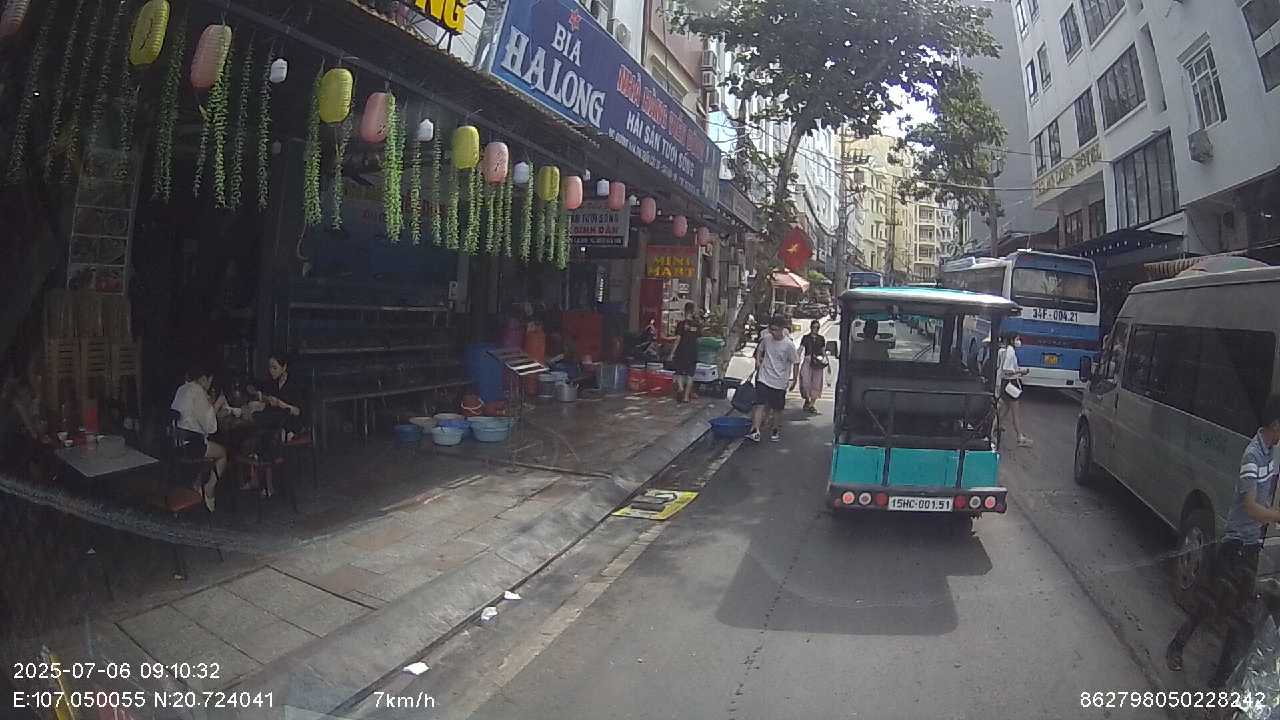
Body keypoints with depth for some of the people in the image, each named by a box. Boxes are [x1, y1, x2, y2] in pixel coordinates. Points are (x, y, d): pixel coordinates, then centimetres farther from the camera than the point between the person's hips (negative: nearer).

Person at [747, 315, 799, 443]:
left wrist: (794, 380, -1)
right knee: (760, 405, -12)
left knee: (776, 409, 13)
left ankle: (774, 429, 34)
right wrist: (758, 360, 1)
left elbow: (796, 363, -5)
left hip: (779, 382, -1)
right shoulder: (766, 338, -3)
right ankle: (755, 431, -18)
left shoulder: (789, 345, -13)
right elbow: (759, 350, 18)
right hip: (764, 378, 2)